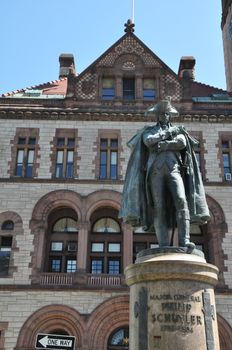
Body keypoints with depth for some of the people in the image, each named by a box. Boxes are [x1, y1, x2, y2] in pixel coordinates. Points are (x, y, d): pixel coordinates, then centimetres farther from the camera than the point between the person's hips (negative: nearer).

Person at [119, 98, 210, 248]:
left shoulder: (178, 130, 25)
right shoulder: (149, 131, 22)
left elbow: (181, 143, 0)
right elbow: (148, 141, -3)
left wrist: (161, 145, -5)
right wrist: (168, 132, 2)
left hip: (174, 169, 1)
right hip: (156, 170, -1)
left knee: (181, 201, -20)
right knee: (159, 206, -11)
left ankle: (184, 241, -25)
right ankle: (164, 245, -16)